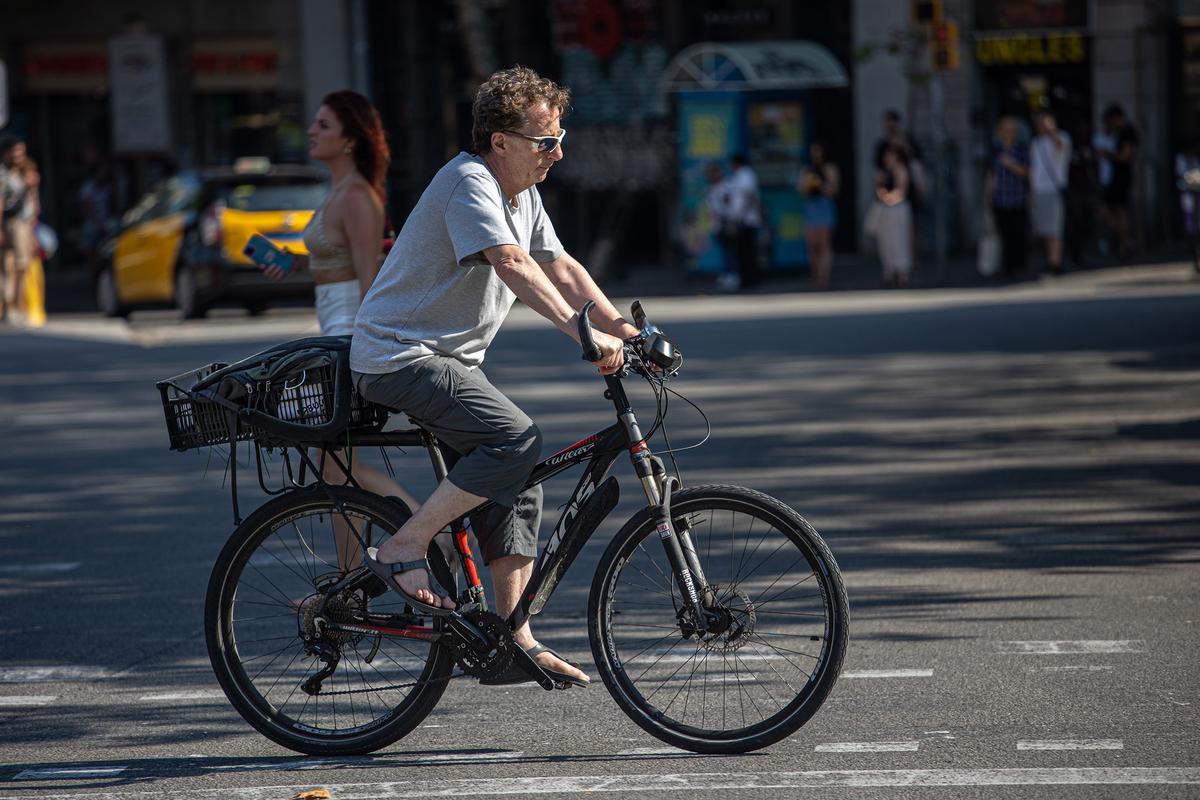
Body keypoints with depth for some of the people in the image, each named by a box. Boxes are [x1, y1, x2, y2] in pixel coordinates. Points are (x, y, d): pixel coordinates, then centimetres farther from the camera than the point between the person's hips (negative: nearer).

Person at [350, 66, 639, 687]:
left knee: (517, 485, 5)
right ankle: (404, 550, -18)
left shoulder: (521, 194, 12)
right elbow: (513, 265, -30)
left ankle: (515, 640, 9)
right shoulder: (469, 182, -19)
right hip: (398, 356, -10)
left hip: (447, 360, 10)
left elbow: (560, 266, 12)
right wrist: (581, 333, -38)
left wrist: (619, 326, -2)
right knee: (518, 440, -26)